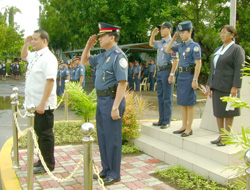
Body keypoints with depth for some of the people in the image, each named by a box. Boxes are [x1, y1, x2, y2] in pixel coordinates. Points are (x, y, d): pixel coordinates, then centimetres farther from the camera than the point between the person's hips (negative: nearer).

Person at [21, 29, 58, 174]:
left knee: (45, 134, 1)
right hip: (34, 103, 9)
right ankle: (43, 160, 32)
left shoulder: (48, 57, -17)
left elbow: (50, 80, -24)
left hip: (44, 105, -9)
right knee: (40, 132, 18)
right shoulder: (35, 56, 12)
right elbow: (23, 56, 34)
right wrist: (26, 44, 15)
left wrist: (42, 103, -27)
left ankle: (49, 164, 13)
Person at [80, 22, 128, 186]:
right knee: (102, 137, 17)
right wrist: (89, 45, 15)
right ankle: (106, 170, 32)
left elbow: (123, 83, -22)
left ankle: (114, 174, 15)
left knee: (112, 138, 1)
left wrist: (115, 107, -25)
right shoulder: (102, 56, 13)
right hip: (101, 100, 9)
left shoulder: (119, 56, -15)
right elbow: (84, 61, 29)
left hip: (111, 100, -9)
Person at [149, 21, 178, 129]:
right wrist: (153, 34, 20)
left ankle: (167, 122, 3)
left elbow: (175, 60, -16)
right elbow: (151, 44, 37)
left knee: (167, 98, -4)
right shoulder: (160, 43, 15)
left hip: (167, 71, -9)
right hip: (159, 71, 9)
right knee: (160, 96, 13)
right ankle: (161, 120, 21)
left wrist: (172, 74, -22)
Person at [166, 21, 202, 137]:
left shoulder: (194, 46, -10)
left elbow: (198, 64, -15)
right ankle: (184, 126, 20)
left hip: (190, 76, -8)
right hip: (181, 75, 8)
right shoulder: (181, 46, 12)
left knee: (189, 103, -2)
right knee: (182, 103, 11)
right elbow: (167, 51, 23)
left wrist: (195, 80, -19)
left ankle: (189, 129, 6)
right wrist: (173, 39, 11)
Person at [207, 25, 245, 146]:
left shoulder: (237, 49, -5)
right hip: (216, 86, 7)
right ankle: (221, 136, 19)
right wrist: (209, 85, 13)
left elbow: (239, 69, -12)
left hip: (228, 87, -7)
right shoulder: (217, 50, 16)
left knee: (228, 112, 0)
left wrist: (235, 87, -18)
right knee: (218, 111, 9)